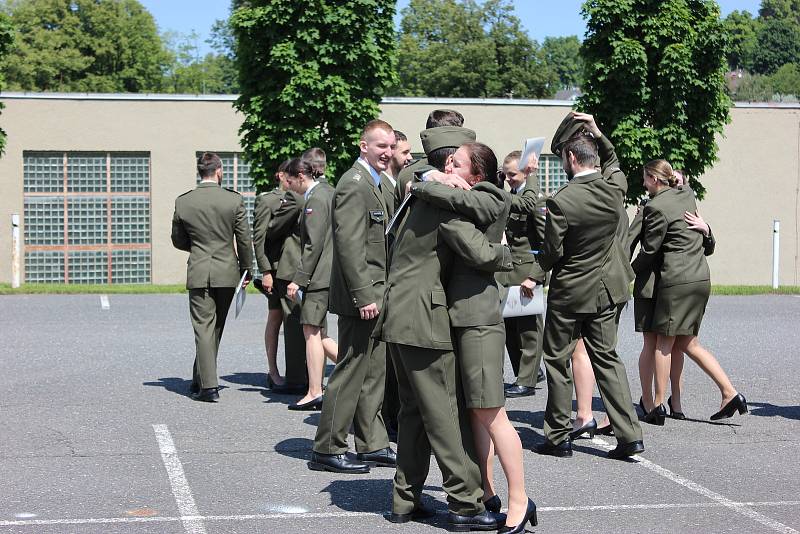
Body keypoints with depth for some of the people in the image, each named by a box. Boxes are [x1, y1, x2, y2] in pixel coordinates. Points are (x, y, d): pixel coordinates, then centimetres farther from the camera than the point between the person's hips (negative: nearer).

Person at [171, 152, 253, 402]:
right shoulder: (234, 200, -7)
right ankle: (201, 380, 23)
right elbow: (244, 240, -3)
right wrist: (245, 269, 9)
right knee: (215, 329, 14)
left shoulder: (183, 202, -3)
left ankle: (208, 385, -6)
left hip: (198, 273, 0)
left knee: (203, 328, 1)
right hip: (227, 272, 0)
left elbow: (178, 240, 8)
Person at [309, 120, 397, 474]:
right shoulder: (354, 184, -15)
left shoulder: (372, 183, 18)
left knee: (374, 373, 14)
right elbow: (349, 244, -21)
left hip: (373, 295, 10)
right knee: (351, 372, -5)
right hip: (361, 296, -10)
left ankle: (372, 445, 22)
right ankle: (327, 450, 2)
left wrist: (376, 293, 19)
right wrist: (364, 296, -24)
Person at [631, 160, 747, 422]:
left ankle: (658, 405, 6)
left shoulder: (656, 207, -12)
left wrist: (629, 271, 8)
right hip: (701, 278, 8)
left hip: (676, 280, -8)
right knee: (688, 344, 14)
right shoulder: (687, 196, 12)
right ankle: (730, 393, 7)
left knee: (664, 343, 2)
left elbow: (649, 251, -7)